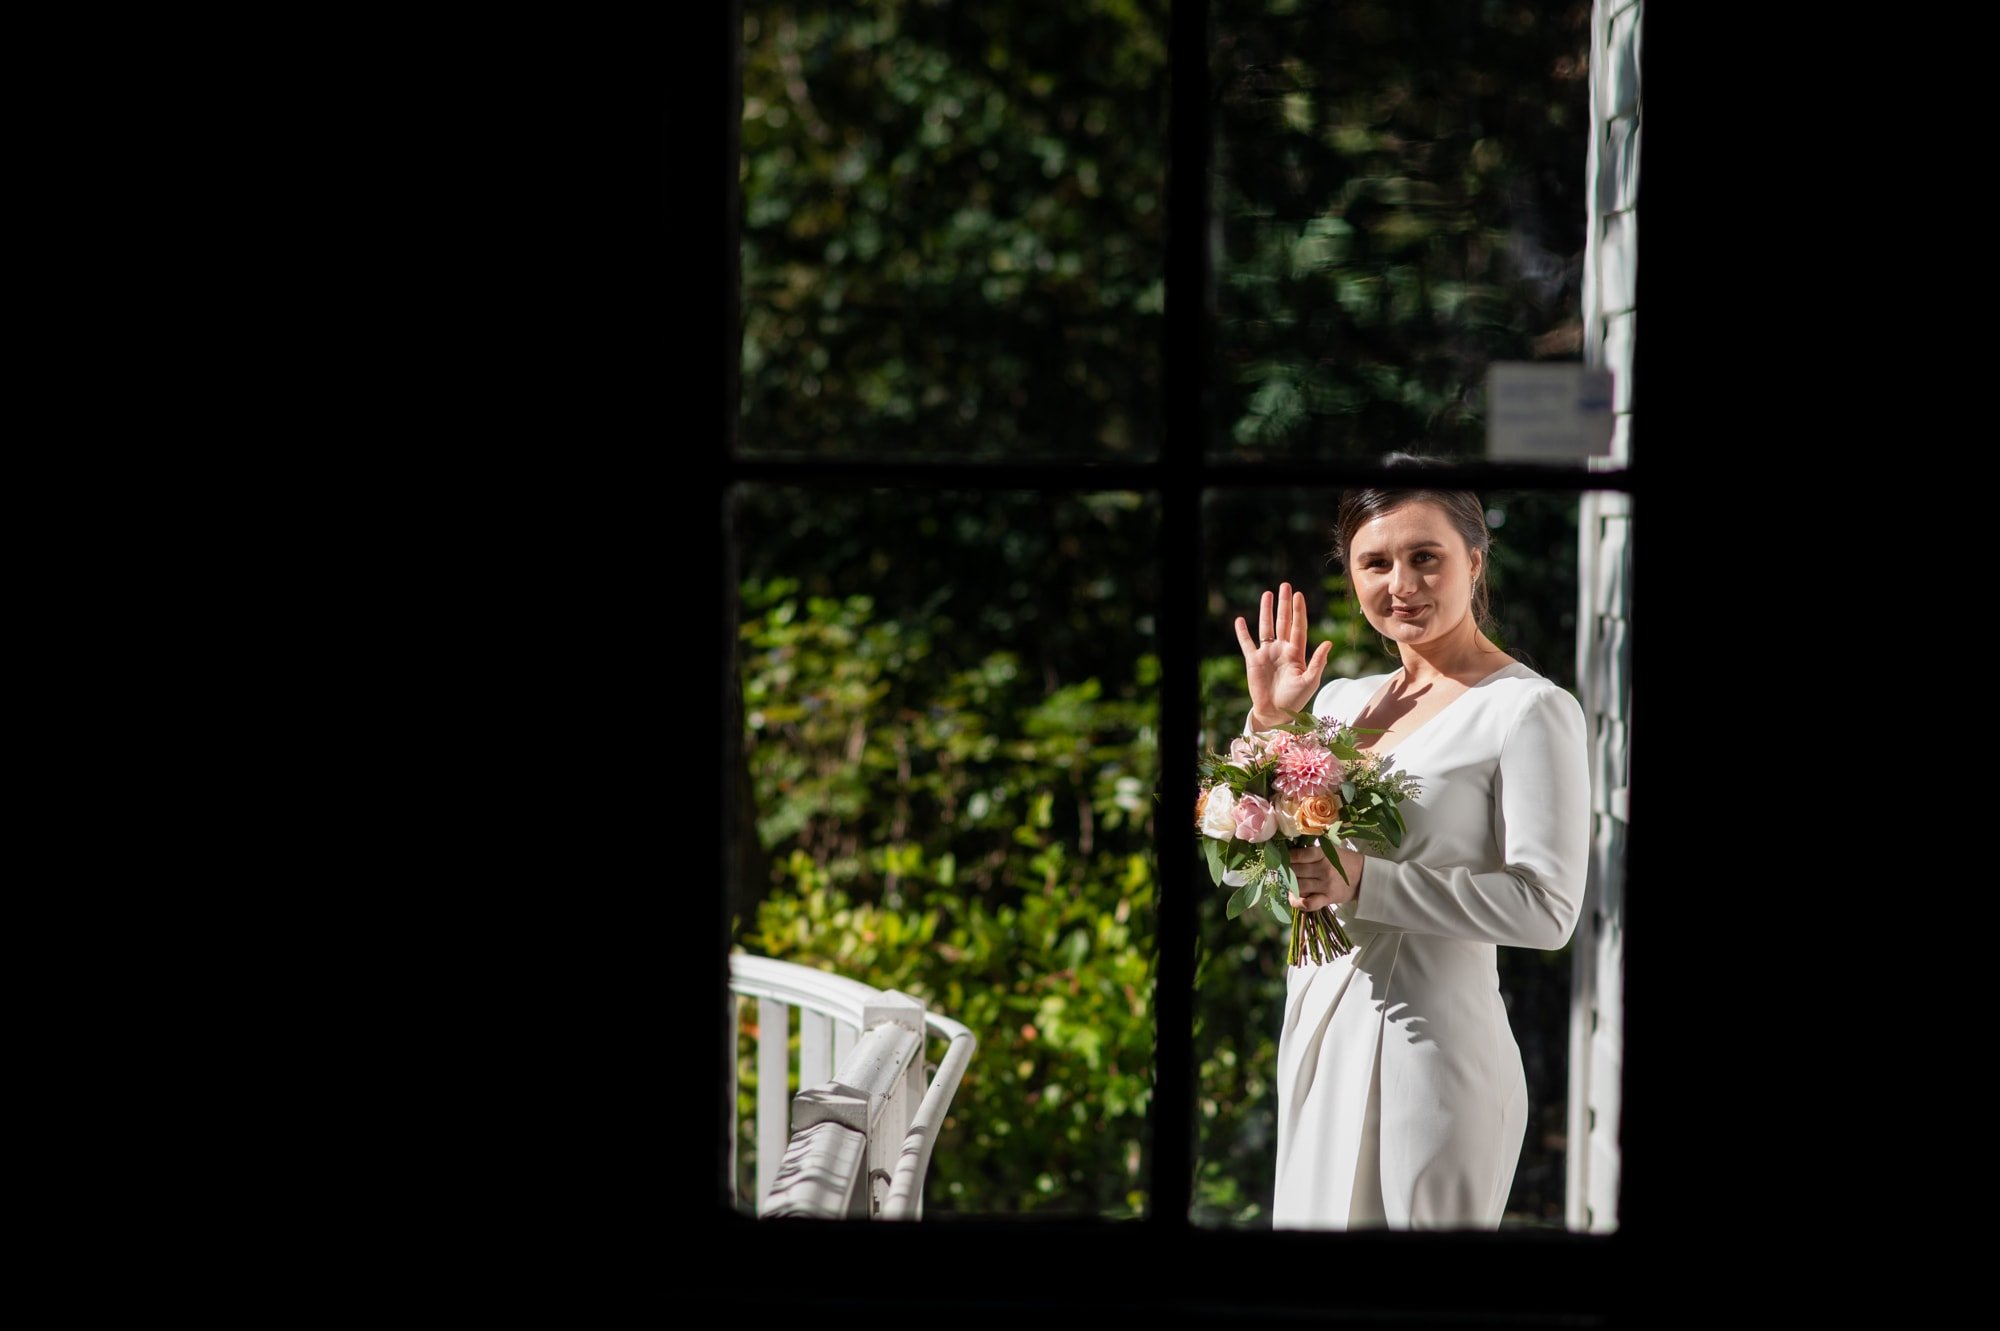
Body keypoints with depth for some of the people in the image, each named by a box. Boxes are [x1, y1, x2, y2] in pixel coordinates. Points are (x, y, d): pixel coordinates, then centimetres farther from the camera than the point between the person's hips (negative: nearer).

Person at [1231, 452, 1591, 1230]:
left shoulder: (1530, 711, -11)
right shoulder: (1342, 699, 10)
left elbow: (1547, 908, -18)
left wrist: (1366, 884, -24)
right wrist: (1268, 720, 4)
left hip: (1430, 1037, -7)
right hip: (1315, 1022, 7)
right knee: (1315, 1213, 14)